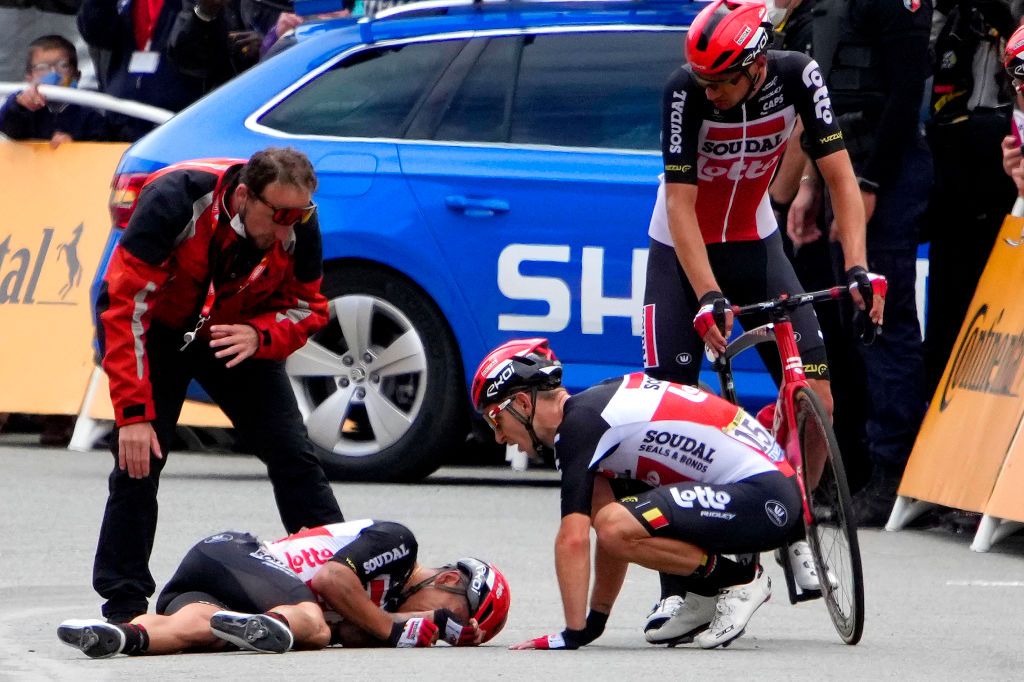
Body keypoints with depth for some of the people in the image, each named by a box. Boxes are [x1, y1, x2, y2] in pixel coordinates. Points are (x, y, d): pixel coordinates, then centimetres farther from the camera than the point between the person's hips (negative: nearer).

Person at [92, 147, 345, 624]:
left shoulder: (299, 225, -22)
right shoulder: (175, 202, -36)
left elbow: (307, 308, -7)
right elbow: (125, 304, -33)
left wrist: (260, 336, -31)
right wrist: (133, 413, -36)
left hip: (239, 334, 3)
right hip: (157, 330, -3)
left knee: (292, 454, -4)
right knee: (139, 460, -14)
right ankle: (123, 608, -6)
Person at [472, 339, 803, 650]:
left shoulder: (579, 423, -13)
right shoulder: (597, 402, 17)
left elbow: (573, 538, -19)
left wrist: (574, 634, -15)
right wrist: (596, 620, 25)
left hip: (765, 501, -10)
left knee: (615, 526, -25)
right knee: (601, 497, 12)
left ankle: (740, 580, -5)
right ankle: (705, 597, 13)